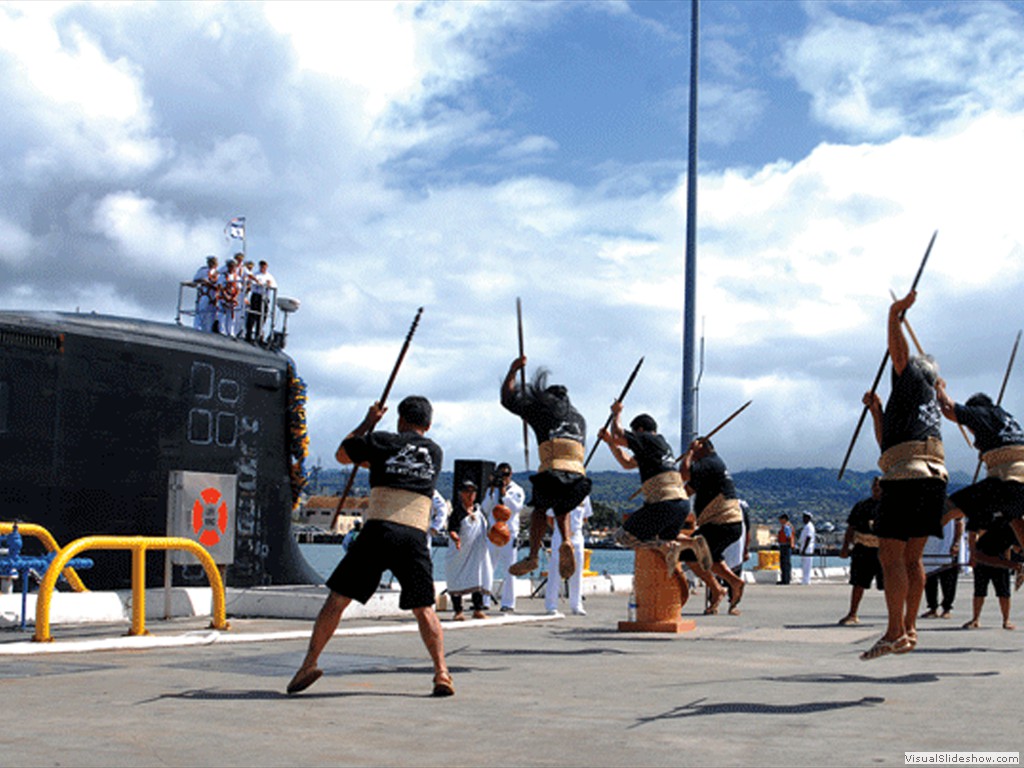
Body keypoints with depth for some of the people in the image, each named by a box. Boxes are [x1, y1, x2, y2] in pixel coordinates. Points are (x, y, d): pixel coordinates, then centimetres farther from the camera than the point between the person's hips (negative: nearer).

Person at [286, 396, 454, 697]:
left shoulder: (383, 441, 9)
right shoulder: (436, 452, 18)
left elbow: (342, 454, 24)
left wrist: (368, 422, 35)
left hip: (378, 530, -2)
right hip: (415, 537, 2)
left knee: (337, 599, 6)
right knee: (424, 609, 11)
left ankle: (310, 663, 1)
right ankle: (441, 672, -1)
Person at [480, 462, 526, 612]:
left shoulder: (517, 490, 4)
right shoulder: (491, 490, 14)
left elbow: (516, 508, -12)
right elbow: (484, 509, 4)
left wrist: (504, 493, -15)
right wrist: (491, 492, -5)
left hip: (509, 533, -3)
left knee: (508, 570, -3)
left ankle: (508, 604, 2)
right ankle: (482, 601, 7)